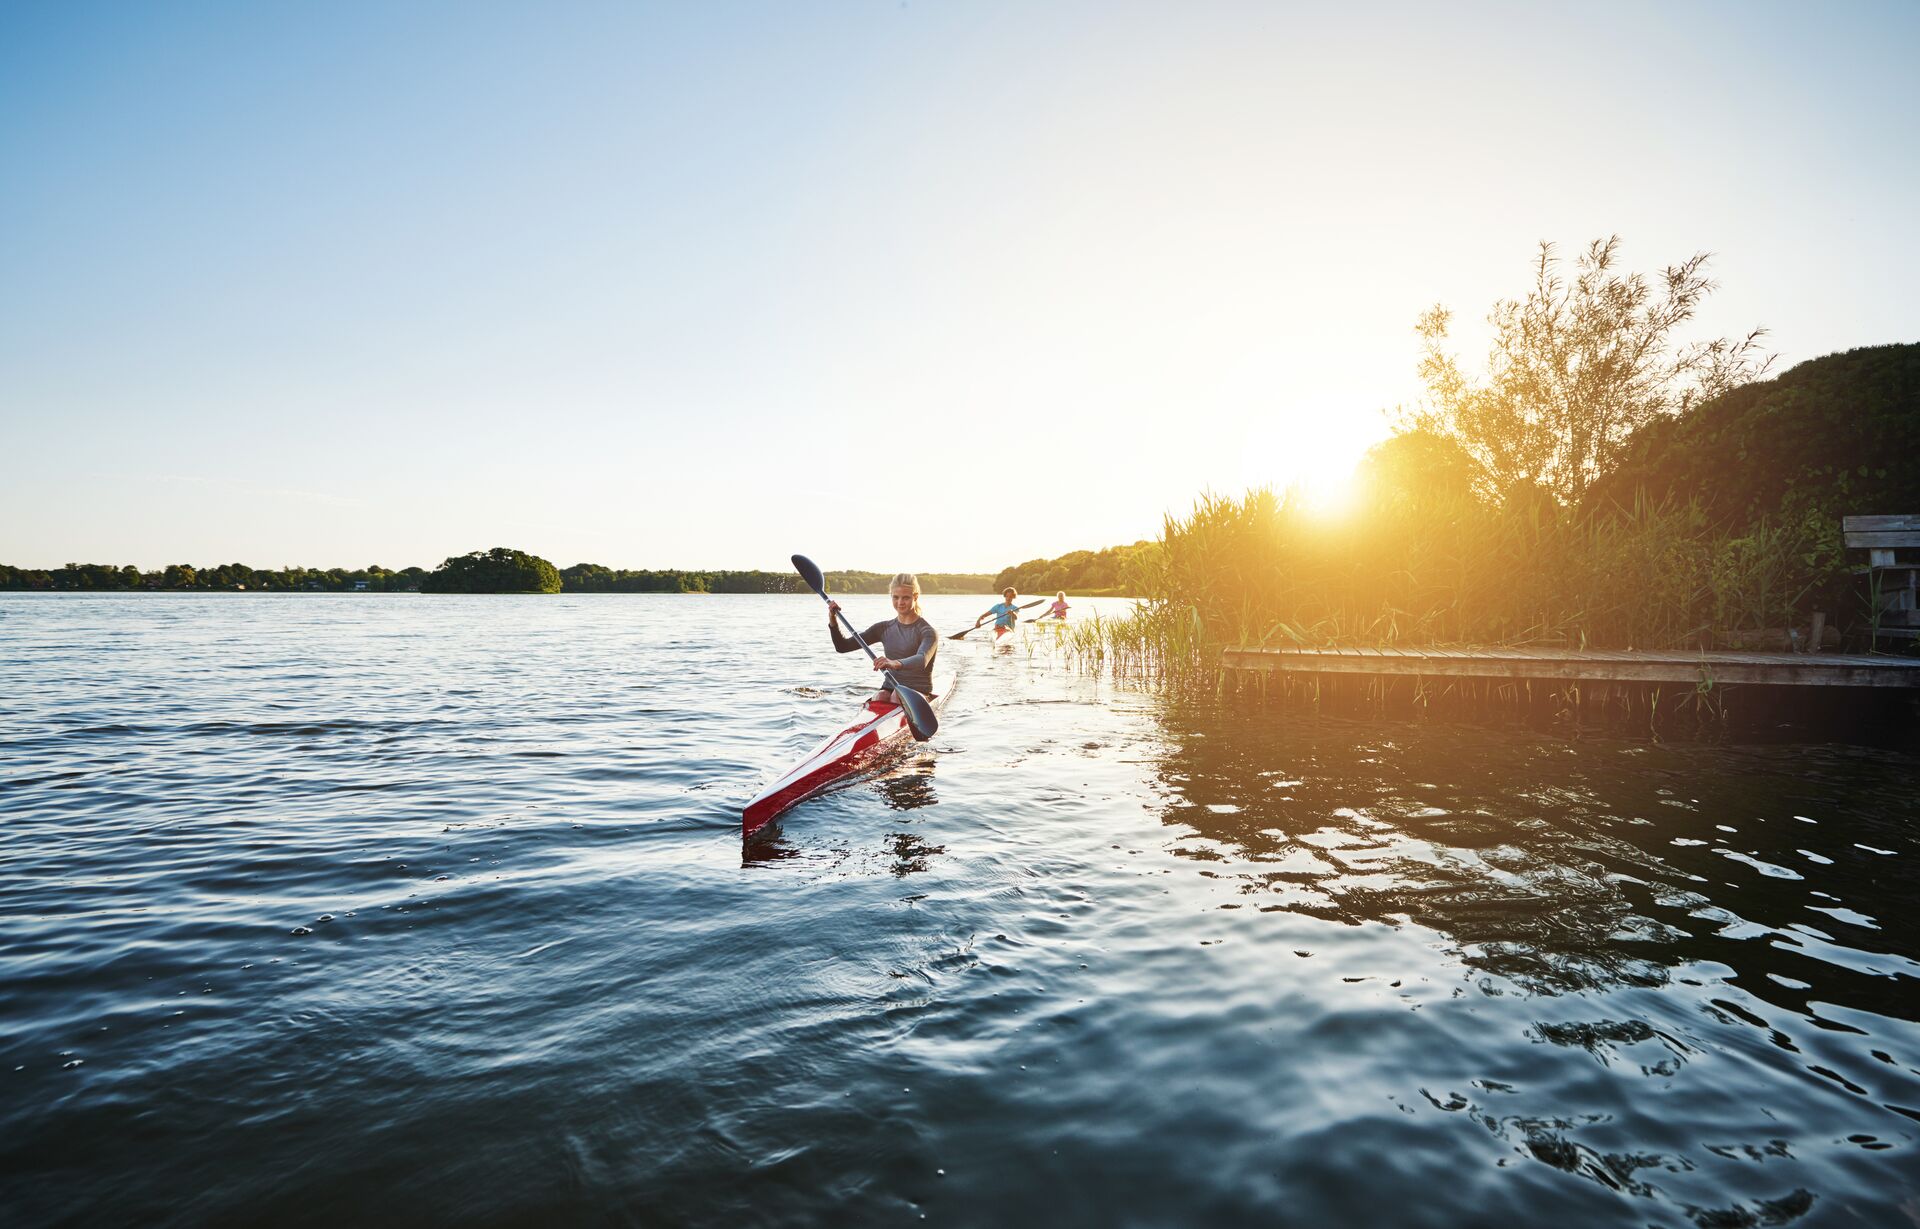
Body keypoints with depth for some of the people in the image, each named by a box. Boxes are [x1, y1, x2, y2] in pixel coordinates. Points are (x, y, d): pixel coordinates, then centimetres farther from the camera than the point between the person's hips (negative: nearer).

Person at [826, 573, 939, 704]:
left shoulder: (927, 632, -7)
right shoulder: (884, 628, 11)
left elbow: (922, 660, -30)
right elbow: (843, 646, 10)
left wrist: (896, 664, -50)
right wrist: (833, 623, -9)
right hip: (889, 689, 4)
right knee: (879, 697, -30)